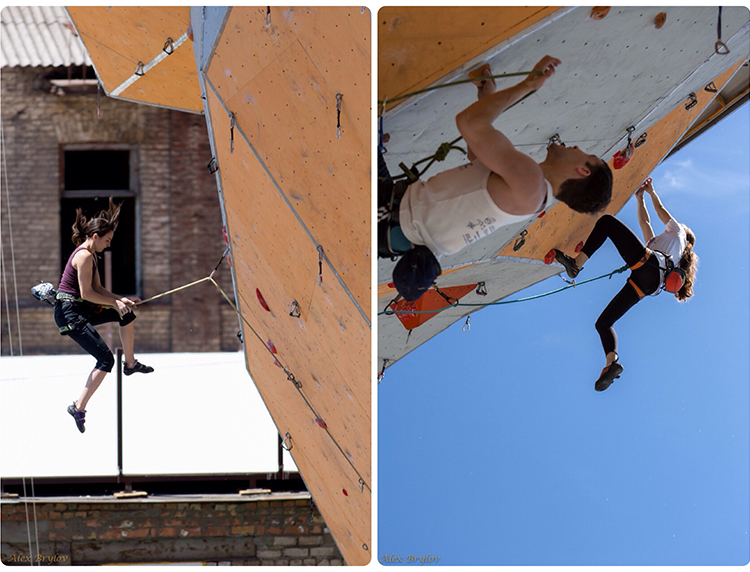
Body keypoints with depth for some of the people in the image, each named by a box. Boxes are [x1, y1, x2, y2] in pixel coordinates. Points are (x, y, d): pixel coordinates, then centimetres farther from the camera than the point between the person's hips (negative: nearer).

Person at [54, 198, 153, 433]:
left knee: (126, 314, 19)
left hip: (80, 309, 10)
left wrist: (121, 299, 4)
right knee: (106, 359, -13)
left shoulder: (90, 255, 14)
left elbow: (98, 288, 17)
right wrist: (116, 302, -12)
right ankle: (79, 407, -13)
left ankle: (130, 363, 30)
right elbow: (86, 293, -21)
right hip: (69, 313, -10)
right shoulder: (84, 256, -18)